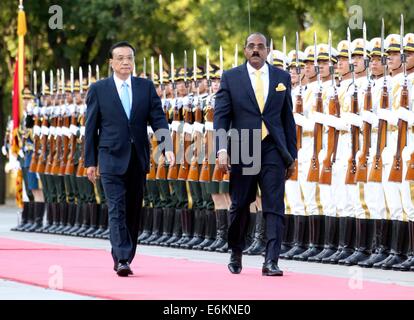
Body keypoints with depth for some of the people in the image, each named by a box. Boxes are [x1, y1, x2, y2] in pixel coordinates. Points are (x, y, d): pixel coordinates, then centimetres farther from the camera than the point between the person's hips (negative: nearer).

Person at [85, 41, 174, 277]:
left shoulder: (146, 87, 8)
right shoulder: (98, 89, 2)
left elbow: (158, 118, 2)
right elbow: (91, 128, 4)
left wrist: (167, 146, -14)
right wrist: (90, 161, 2)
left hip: (138, 159, 3)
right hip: (112, 158, -3)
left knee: (133, 211, 8)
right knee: (117, 211, -12)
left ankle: (124, 258, 17)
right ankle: (122, 260, -18)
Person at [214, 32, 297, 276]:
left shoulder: (282, 78, 9)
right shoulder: (231, 78, 4)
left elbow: (288, 118, 11)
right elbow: (221, 116, -1)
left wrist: (292, 155, 9)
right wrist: (222, 149, -14)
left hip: (273, 149, 0)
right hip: (242, 151, 0)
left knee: (275, 207, -9)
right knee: (240, 206, 9)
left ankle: (271, 261, -11)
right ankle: (236, 254, 29)